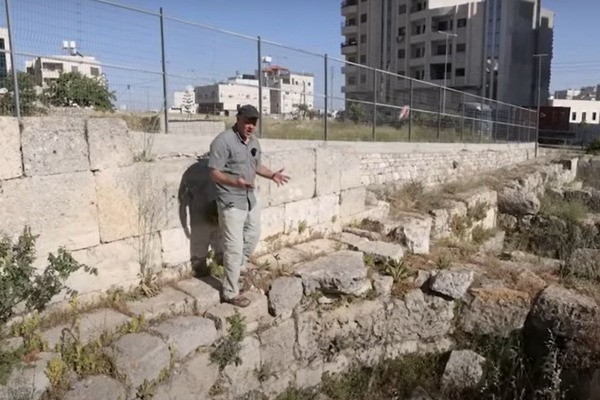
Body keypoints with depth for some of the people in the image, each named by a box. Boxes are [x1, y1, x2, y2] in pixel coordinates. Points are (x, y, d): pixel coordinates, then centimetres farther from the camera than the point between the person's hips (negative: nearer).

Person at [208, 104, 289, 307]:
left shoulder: (254, 141, 8)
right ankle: (230, 293, 9)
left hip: (250, 199, 9)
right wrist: (235, 181, -37)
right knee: (234, 247, -4)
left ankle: (236, 270, 45)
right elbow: (214, 173, -20)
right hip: (231, 202, -8)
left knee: (253, 236, 21)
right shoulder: (223, 141, -18)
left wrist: (272, 175, 3)